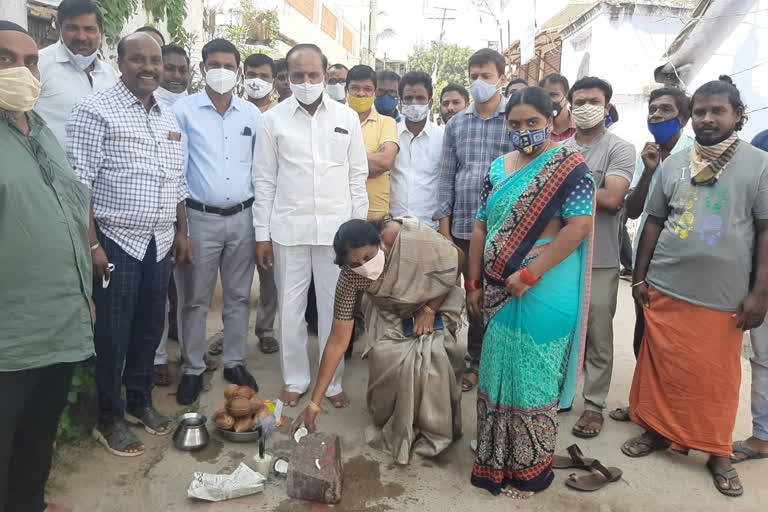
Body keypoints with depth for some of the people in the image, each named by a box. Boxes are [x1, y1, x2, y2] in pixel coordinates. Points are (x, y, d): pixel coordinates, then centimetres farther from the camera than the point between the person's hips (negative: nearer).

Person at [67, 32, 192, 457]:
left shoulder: (168, 119, 13)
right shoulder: (96, 110, -8)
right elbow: (79, 182, -13)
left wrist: (181, 232, 14)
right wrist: (92, 245, -17)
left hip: (159, 243, 6)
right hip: (116, 242, -6)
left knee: (150, 328, 15)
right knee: (113, 335, 5)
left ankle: (140, 400, 34)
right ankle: (109, 418, 22)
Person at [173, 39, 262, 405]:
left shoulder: (252, 114, 7)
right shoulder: (184, 111, -2)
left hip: (242, 217, 3)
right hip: (201, 218, -2)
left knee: (239, 296, 11)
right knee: (196, 299, 6)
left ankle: (234, 362, 26)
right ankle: (192, 369, 21)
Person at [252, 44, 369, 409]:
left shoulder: (347, 118, 5)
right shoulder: (273, 119, 3)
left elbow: (357, 177, 7)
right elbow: (264, 180, 3)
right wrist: (262, 234, 0)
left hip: (337, 228, 1)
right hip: (288, 229, 0)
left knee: (334, 308, 6)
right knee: (290, 308, 7)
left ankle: (333, 382, 22)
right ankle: (295, 380, 24)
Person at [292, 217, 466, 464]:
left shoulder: (417, 238, -38)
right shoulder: (350, 277, -30)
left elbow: (457, 260, -18)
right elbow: (338, 339, -26)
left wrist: (430, 310, -21)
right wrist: (314, 403, -26)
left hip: (435, 303, -1)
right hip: (391, 314, 1)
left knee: (432, 357, -22)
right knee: (385, 357, -22)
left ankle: (435, 432, 3)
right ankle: (394, 429, 4)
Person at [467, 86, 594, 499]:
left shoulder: (569, 165, -6)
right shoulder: (498, 168, 12)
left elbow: (579, 226, -16)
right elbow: (481, 228, 12)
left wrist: (530, 274, -19)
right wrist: (473, 284, 8)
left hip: (544, 292, -6)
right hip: (499, 291, 6)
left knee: (533, 378, 3)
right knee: (497, 372, 14)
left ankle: (530, 469, 22)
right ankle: (495, 462, 32)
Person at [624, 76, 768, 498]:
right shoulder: (673, 164, 8)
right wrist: (639, 277, 8)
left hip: (724, 297, -2)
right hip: (665, 290, 3)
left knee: (717, 377, 8)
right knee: (662, 368, 11)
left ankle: (718, 453, 25)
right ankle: (658, 430, 30)